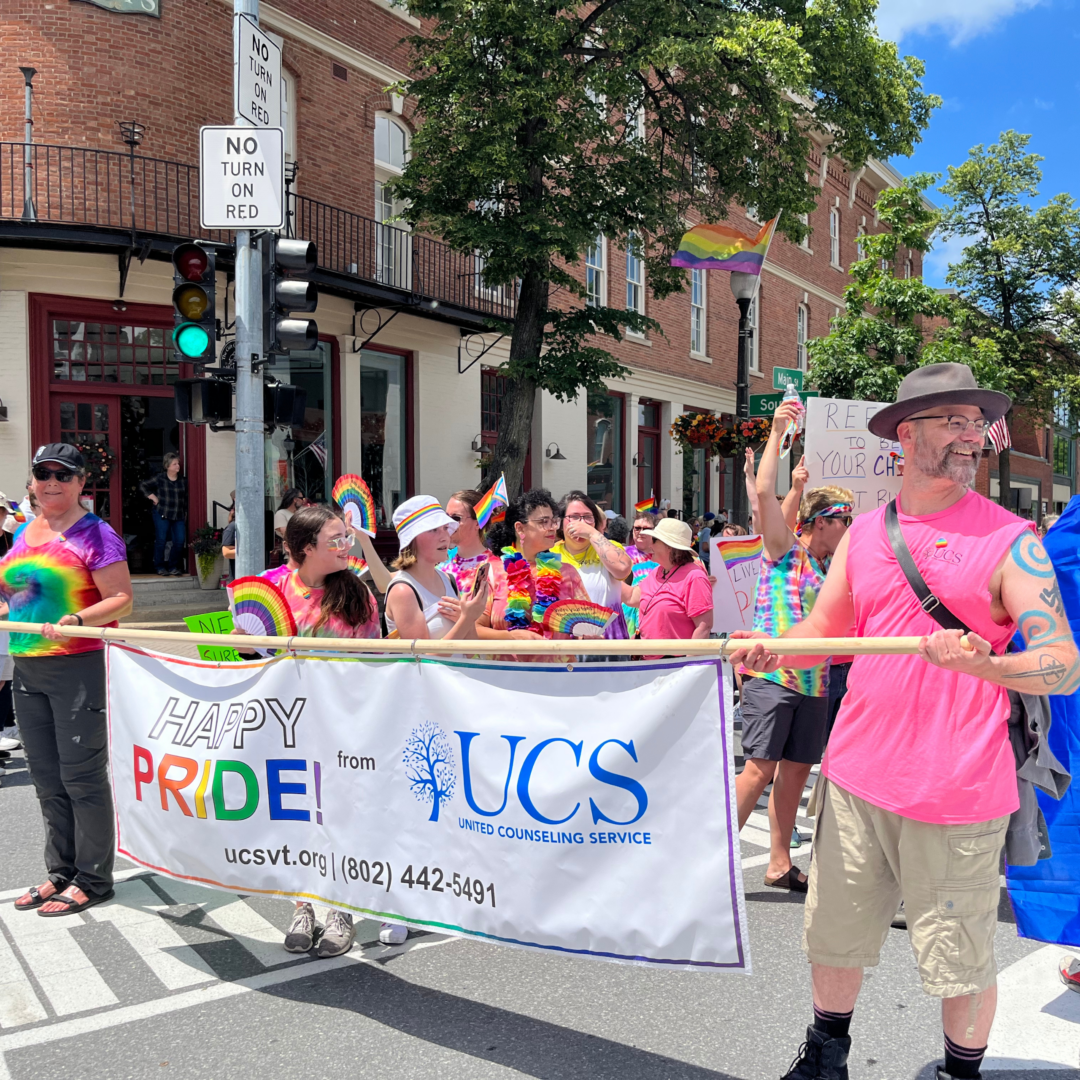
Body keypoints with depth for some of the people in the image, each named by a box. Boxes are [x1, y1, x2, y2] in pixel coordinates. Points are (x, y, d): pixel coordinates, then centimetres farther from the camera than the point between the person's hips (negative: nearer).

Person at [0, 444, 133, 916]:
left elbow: (121, 600, -15)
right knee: (46, 777, 15)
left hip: (79, 667, -7)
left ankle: (92, 879, 12)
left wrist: (76, 620, -28)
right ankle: (61, 871, 28)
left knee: (81, 775, -1)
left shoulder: (95, 535, -8)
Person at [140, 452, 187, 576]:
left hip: (178, 516, 3)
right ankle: (160, 567, 12)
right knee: (161, 541, -1)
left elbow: (186, 498, 15)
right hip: (162, 514, -3)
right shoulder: (159, 479, -2)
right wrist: (152, 496, -2)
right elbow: (143, 486, 6)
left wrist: (185, 513, 11)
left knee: (179, 541, -4)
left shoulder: (183, 480, 6)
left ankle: (173, 566, 12)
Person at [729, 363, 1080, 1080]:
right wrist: (772, 651, -8)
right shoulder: (863, 534, 8)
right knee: (834, 938, 17)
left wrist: (982, 665, -30)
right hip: (857, 777, 4)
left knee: (962, 964, 9)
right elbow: (823, 632, 13)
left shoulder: (1011, 540, -6)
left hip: (959, 794, -4)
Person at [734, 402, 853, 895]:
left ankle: (780, 864, 17)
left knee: (796, 769, 8)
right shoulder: (785, 548, -2)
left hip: (813, 681, 7)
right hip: (771, 674, -7)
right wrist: (777, 432, -11)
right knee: (760, 767, -11)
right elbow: (764, 491, -13)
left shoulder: (834, 567, 17)